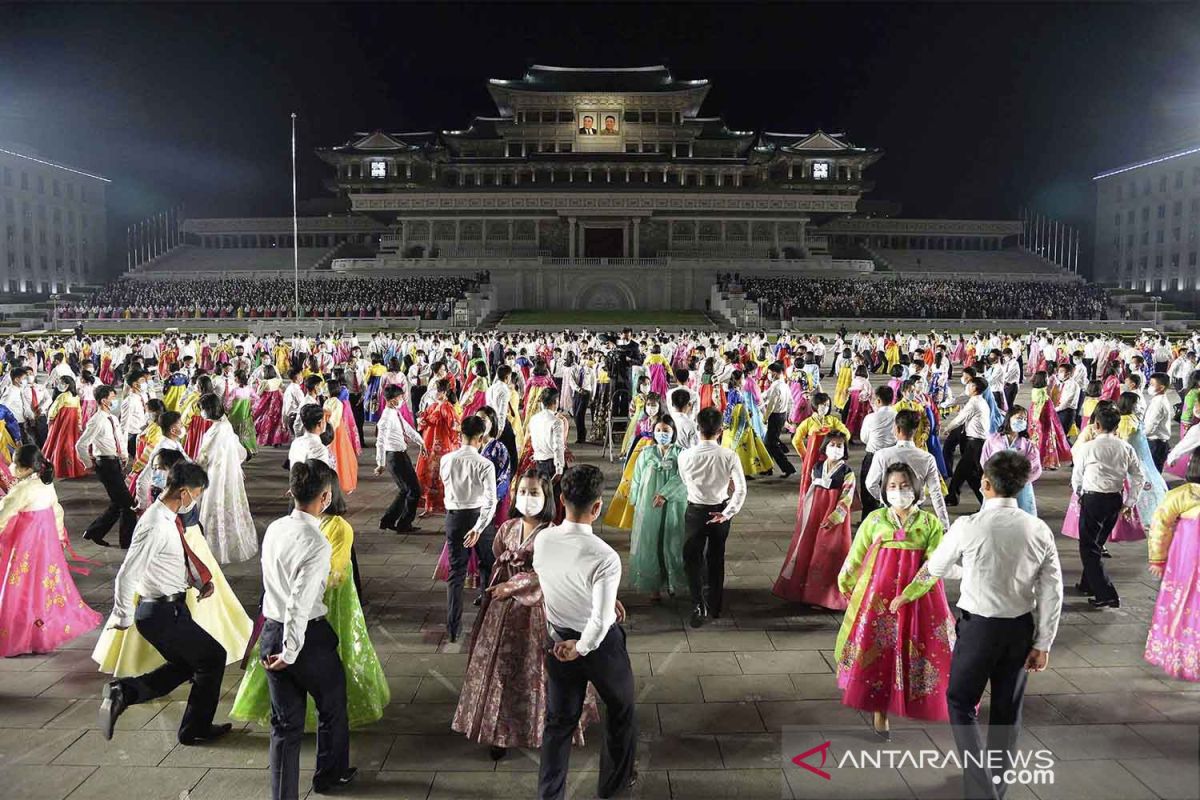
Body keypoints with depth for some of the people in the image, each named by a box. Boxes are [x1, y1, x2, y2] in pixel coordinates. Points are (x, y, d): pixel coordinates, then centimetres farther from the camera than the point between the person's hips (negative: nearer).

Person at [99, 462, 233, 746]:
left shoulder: (171, 519, 4)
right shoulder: (156, 526, -25)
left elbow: (183, 554, 20)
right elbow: (127, 576, -25)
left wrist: (202, 580, 4)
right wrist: (124, 618, -15)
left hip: (174, 607, 9)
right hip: (163, 613, -9)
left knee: (184, 665, 23)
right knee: (213, 658, 5)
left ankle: (123, 691, 12)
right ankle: (196, 729, 20)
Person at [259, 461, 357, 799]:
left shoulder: (274, 529, -1)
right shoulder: (317, 545, -24)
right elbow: (299, 605, -26)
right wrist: (290, 653, -17)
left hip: (271, 633, 6)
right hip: (307, 635, -6)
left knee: (285, 723, 16)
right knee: (332, 708, 22)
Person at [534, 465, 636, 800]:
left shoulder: (542, 540, -15)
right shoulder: (605, 558, -32)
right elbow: (601, 621, -33)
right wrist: (581, 648, -15)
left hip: (558, 642, 4)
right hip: (600, 645, -4)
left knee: (559, 721, 20)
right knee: (621, 709, 25)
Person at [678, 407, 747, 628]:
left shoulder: (685, 456, -17)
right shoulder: (729, 456, -17)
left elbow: (685, 483, 1)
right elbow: (741, 489, -18)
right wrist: (727, 513, -14)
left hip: (695, 512, -2)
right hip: (720, 511, 2)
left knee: (693, 560, 10)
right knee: (716, 559, 19)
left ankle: (699, 608, -3)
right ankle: (714, 607, 32)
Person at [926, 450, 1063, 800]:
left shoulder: (968, 526, -17)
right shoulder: (1039, 530, -7)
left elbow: (936, 567, 1)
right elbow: (1052, 593, -4)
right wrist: (1042, 643, 5)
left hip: (979, 626, -4)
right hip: (1021, 627, 4)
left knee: (962, 702, 13)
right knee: (1008, 708, 19)